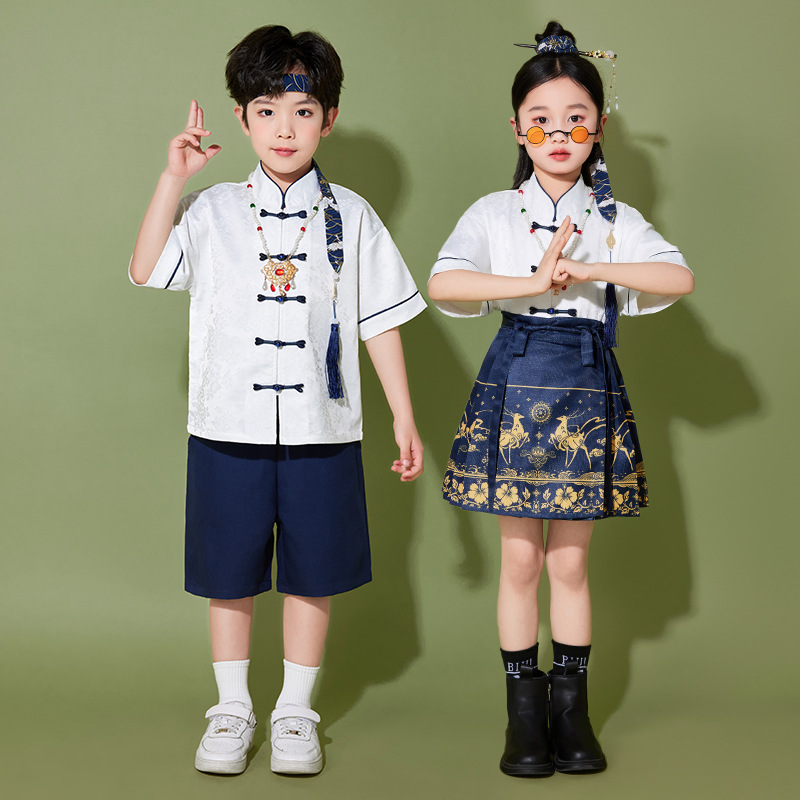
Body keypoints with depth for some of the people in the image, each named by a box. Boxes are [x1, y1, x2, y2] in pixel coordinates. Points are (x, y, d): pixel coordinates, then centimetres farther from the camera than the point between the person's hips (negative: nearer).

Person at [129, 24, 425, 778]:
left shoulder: (351, 217, 3)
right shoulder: (212, 211, 4)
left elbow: (381, 323, 4)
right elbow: (144, 271, -4)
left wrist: (404, 418, 3)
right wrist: (173, 177, -6)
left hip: (321, 431, 0)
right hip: (229, 428, 0)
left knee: (311, 576, 9)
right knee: (229, 576, 9)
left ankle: (295, 712, 25)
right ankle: (232, 709, 26)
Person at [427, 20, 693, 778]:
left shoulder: (615, 218, 5)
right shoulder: (495, 213, 2)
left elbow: (679, 276, -14)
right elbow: (442, 283, -15)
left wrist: (588, 269, -22)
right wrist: (535, 283, -21)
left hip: (586, 389, 1)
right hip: (515, 386, 0)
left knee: (570, 560, 7)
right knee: (520, 558, 4)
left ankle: (571, 707, 19)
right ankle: (524, 710, 16)